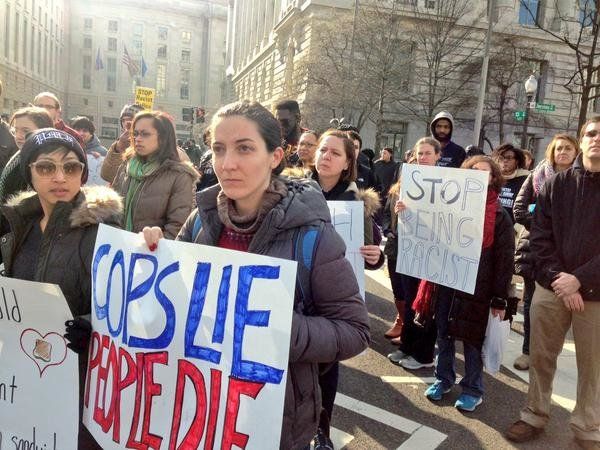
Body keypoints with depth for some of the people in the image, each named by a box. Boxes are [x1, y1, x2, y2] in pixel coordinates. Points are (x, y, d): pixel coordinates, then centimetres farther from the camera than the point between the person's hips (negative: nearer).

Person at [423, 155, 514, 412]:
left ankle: (473, 390, 26)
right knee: (443, 335, 14)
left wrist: (499, 299, -8)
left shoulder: (499, 216, -4)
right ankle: (443, 379, 32)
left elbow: (504, 260, -5)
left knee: (472, 340, 9)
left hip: (475, 288, -3)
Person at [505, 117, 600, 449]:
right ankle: (534, 416, 30)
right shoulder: (556, 184, 4)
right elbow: (540, 236, -1)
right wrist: (556, 277, -14)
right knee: (540, 356, 12)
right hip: (551, 287, 2)